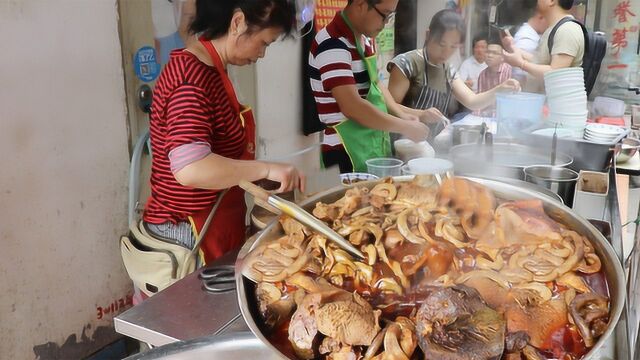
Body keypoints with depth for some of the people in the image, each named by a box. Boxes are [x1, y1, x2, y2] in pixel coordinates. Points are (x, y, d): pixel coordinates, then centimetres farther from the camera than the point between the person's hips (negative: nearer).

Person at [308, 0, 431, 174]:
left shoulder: (366, 39, 9)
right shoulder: (332, 45, -20)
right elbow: (352, 107, -27)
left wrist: (401, 114, 4)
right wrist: (405, 128, -18)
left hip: (375, 149, 9)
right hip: (347, 155, -9)